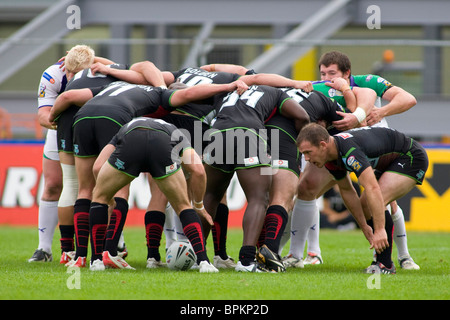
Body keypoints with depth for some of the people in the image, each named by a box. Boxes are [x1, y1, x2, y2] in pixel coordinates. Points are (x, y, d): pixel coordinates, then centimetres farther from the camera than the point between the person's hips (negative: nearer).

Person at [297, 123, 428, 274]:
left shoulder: (350, 150, -36)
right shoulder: (331, 160, -6)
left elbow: (372, 189, -44)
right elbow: (347, 191, 9)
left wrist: (380, 230, -47)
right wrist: (364, 226, 8)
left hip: (412, 158, -10)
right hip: (388, 163, 10)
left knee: (376, 203, -25)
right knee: (364, 205, 6)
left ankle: (385, 265, -17)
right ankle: (383, 261, 16)